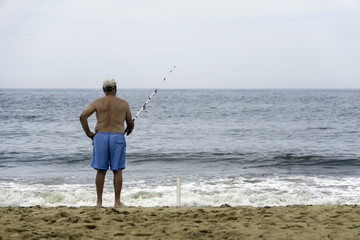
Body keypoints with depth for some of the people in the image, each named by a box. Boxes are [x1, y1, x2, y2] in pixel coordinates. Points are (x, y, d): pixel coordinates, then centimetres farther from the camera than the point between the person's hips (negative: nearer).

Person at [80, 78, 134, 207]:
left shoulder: (97, 102, 4)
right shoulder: (123, 103, 4)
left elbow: (82, 116, -8)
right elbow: (130, 124, 9)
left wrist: (88, 132, 2)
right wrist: (129, 129, 32)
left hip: (100, 136, 1)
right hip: (117, 137, -1)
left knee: (101, 171, 7)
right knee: (117, 171, 7)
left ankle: (99, 202, 8)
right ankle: (117, 202, 7)